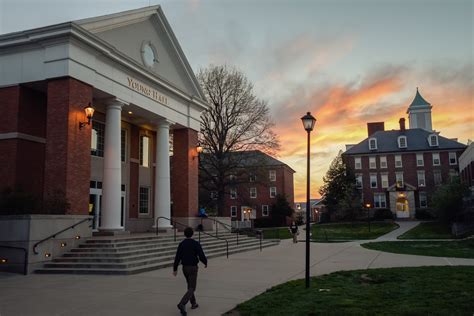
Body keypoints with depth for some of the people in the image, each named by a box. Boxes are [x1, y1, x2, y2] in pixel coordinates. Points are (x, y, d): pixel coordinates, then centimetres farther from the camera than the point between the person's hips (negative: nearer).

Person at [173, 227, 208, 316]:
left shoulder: (181, 244, -3)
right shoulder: (196, 244, -15)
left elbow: (177, 257, -6)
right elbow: (202, 256, -16)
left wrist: (175, 269, -1)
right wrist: (206, 263, 5)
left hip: (185, 268, 5)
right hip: (193, 268, -5)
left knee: (190, 285, 25)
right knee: (191, 289, -4)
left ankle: (193, 304, 33)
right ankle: (182, 304, -25)